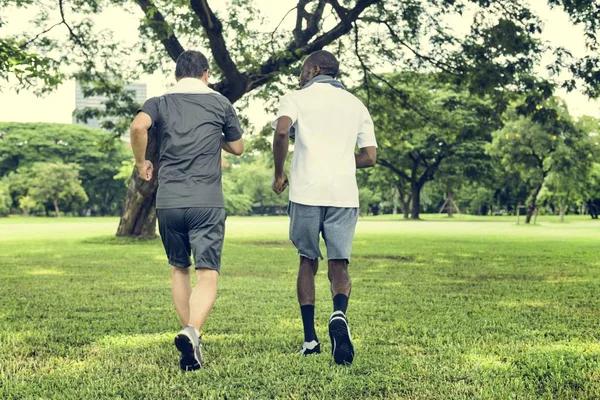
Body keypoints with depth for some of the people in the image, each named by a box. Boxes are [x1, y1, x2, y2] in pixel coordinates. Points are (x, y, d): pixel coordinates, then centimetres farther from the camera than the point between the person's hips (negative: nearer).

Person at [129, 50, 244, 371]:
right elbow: (238, 148, 18)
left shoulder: (159, 103, 8)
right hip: (207, 203, -2)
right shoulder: (220, 103, 9)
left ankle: (191, 339, 25)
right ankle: (191, 332, -31)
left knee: (178, 270, 19)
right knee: (207, 276, -6)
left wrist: (141, 162, 2)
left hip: (168, 202, 2)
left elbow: (138, 126, -14)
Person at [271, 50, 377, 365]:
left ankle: (310, 339, 12)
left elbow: (282, 131, -14)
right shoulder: (356, 105, 18)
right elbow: (370, 157, 13)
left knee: (308, 262, 14)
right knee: (339, 265, 5)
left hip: (306, 192, -1)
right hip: (344, 194, 2)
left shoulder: (296, 99, 8)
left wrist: (278, 174, -1)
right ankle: (339, 315, -27)